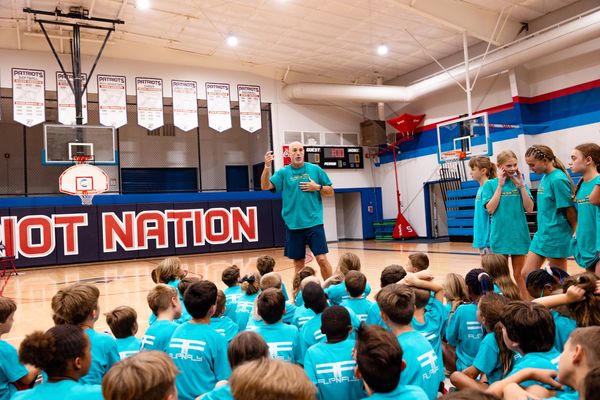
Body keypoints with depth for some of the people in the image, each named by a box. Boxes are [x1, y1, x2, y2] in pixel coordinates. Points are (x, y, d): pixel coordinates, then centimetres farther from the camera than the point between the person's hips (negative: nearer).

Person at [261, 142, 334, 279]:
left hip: (314, 222, -1)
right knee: (298, 262, 8)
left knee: (322, 259, -5)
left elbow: (330, 191, 11)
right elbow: (265, 186, -10)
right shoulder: (283, 172, 4)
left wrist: (317, 187, -8)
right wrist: (267, 166, -23)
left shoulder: (315, 169, 5)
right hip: (293, 225, 1)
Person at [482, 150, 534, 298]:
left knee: (519, 275, 11)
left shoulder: (520, 183, 5)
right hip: (500, 235, -2)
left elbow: (529, 209, -2)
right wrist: (500, 185, -12)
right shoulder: (490, 184, -1)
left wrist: (521, 185, -9)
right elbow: (490, 209, -12)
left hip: (519, 235, 2)